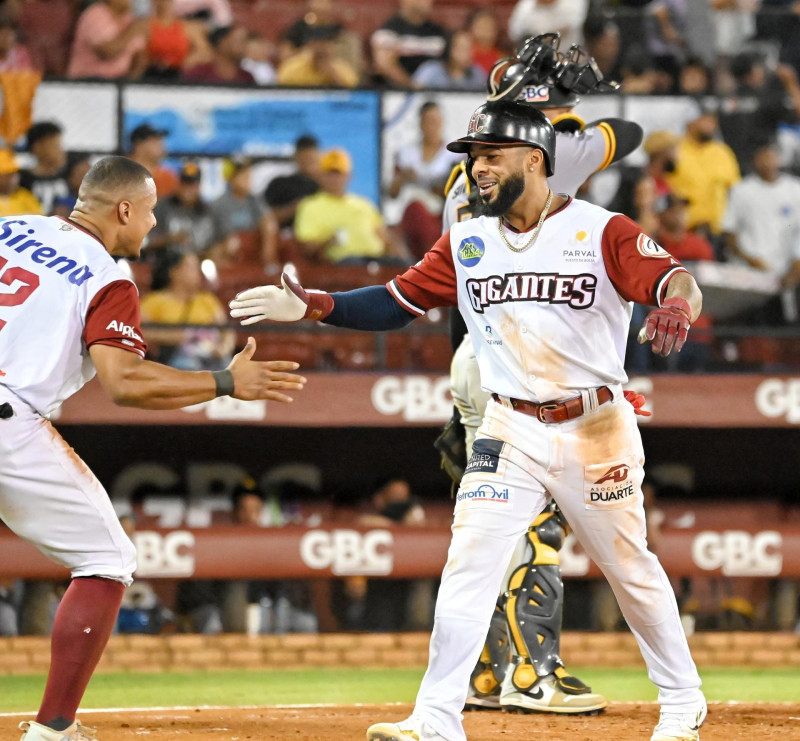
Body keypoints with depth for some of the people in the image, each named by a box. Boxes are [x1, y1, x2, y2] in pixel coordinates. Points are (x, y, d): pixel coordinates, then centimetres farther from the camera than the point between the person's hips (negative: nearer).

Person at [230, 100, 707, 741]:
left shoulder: (602, 231, -9)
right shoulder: (467, 242, 6)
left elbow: (677, 281, -20)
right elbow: (397, 302, 6)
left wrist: (675, 310, -44)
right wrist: (312, 306, -8)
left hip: (597, 430, -4)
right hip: (511, 433, 4)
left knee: (632, 571, 8)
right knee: (467, 567, -8)